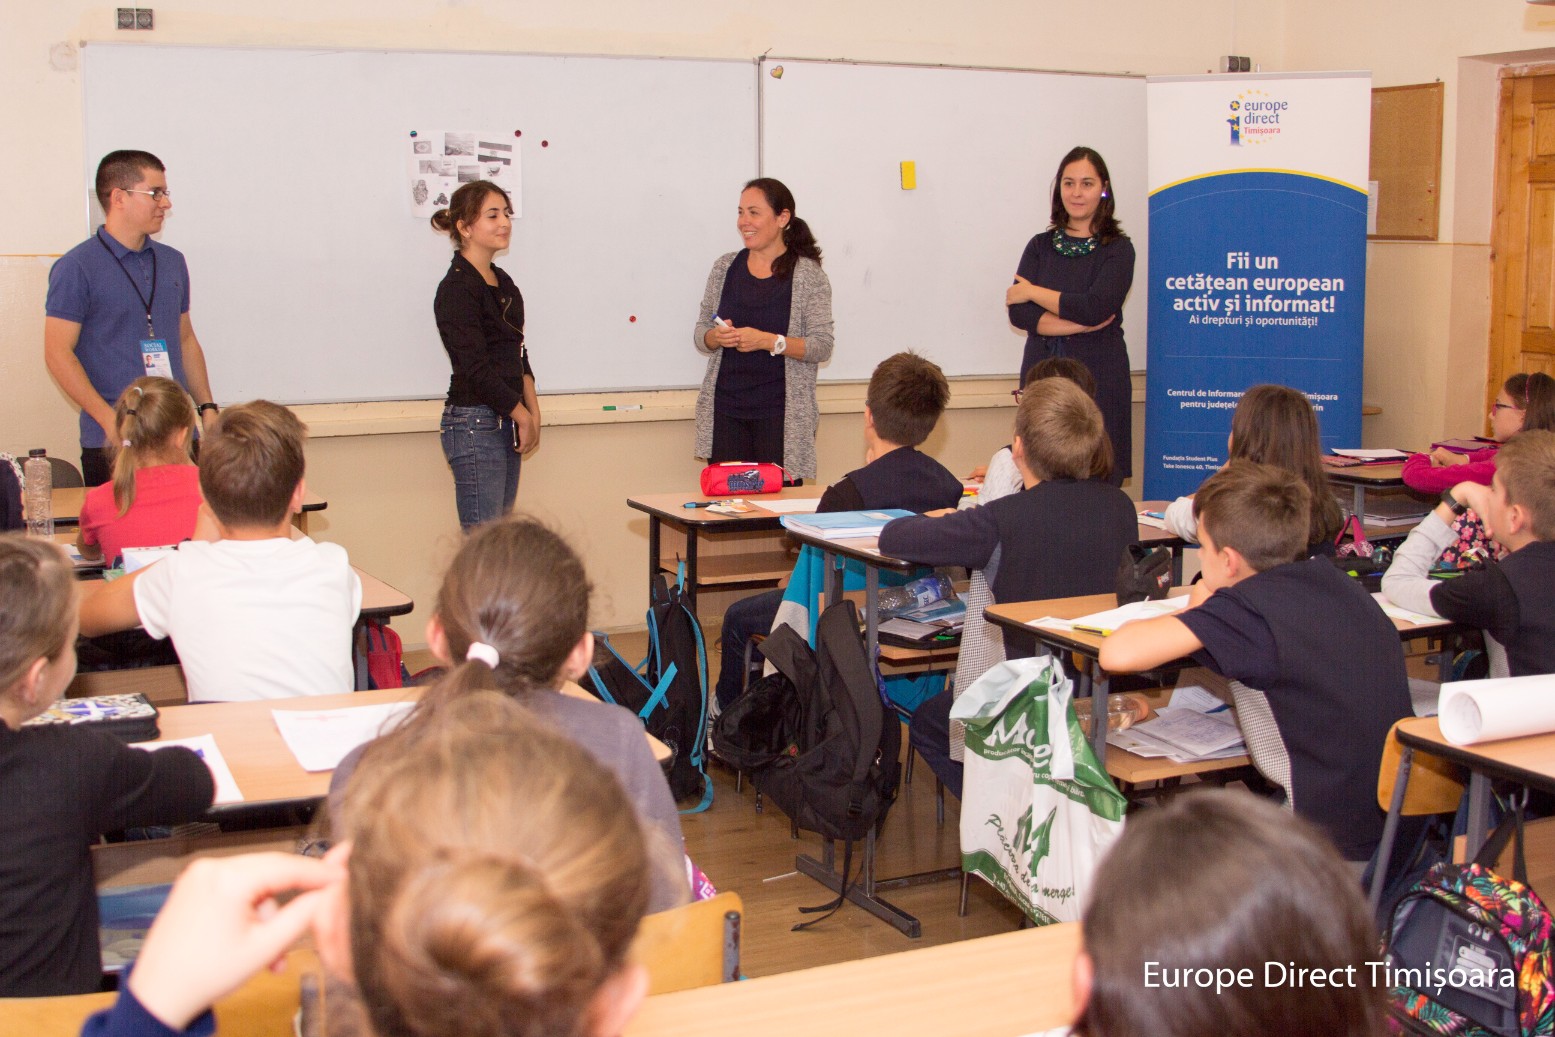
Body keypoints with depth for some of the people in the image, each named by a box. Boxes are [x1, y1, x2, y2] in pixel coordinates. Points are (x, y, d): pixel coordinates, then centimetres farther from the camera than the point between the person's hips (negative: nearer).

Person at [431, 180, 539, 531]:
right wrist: (523, 415, -8)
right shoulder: (457, 288, -12)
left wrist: (533, 412, 6)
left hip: (506, 423, 9)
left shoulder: (503, 283, 15)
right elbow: (476, 369, -16)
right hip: (474, 424, -9)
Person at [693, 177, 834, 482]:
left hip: (781, 413, -3)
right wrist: (717, 337, -8)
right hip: (725, 409, 3)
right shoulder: (725, 267, 11)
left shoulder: (808, 274, -1)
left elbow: (822, 347, -6)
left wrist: (768, 341, -18)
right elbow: (700, 335, 15)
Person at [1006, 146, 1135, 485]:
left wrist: (1032, 292, -3)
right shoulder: (1041, 246, 11)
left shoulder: (1118, 249, 3)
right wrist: (1080, 324, -11)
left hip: (1098, 378, -2)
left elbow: (1096, 307, -13)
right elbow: (1018, 313, -1)